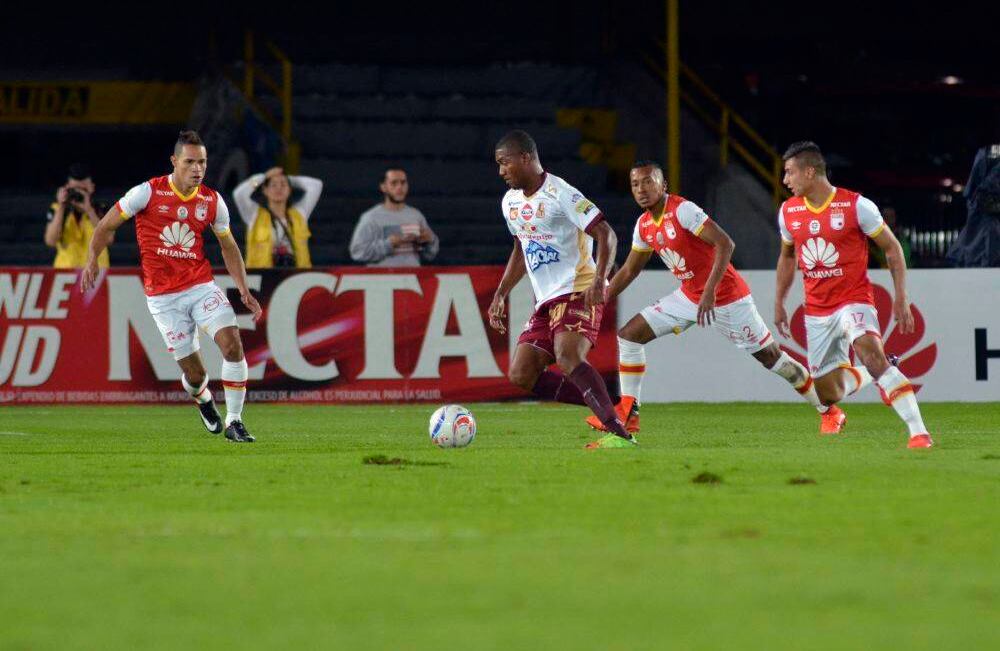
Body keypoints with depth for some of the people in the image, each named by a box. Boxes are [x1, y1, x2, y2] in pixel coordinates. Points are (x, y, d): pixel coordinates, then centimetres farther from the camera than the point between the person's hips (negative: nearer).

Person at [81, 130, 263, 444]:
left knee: (232, 344, -20)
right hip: (163, 297, -2)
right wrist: (92, 259, -15)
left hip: (202, 287, 2)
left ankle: (233, 422, -7)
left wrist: (244, 290, 7)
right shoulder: (147, 193, -8)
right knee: (194, 374, -1)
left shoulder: (212, 201, 2)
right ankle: (203, 400, 37)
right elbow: (106, 226, 1)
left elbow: (229, 247, 16)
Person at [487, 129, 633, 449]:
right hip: (546, 302, 9)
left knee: (568, 357, -32)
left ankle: (619, 434, -37)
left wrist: (600, 280, -30)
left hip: (578, 293, -9)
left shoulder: (560, 193, -13)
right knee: (521, 374, -3)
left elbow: (606, 234, -17)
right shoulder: (511, 202, 14)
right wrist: (501, 294, 22)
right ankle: (604, 407, 2)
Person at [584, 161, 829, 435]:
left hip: (726, 297, -8)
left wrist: (710, 292, -33)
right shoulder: (644, 225, 3)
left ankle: (828, 408, 18)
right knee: (629, 335, -1)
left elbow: (725, 244, -28)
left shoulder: (683, 210, -22)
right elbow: (628, 271, 17)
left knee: (771, 356, 1)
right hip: (689, 297, 8)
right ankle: (627, 414, 3)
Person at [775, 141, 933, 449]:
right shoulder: (788, 211, 5)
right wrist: (779, 302, 22)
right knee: (828, 395, 4)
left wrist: (901, 298, -8)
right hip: (816, 310, 5)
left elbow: (892, 248, -3)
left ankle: (919, 432, -37)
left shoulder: (856, 205, -11)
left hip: (854, 299, -5)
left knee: (870, 352, -34)